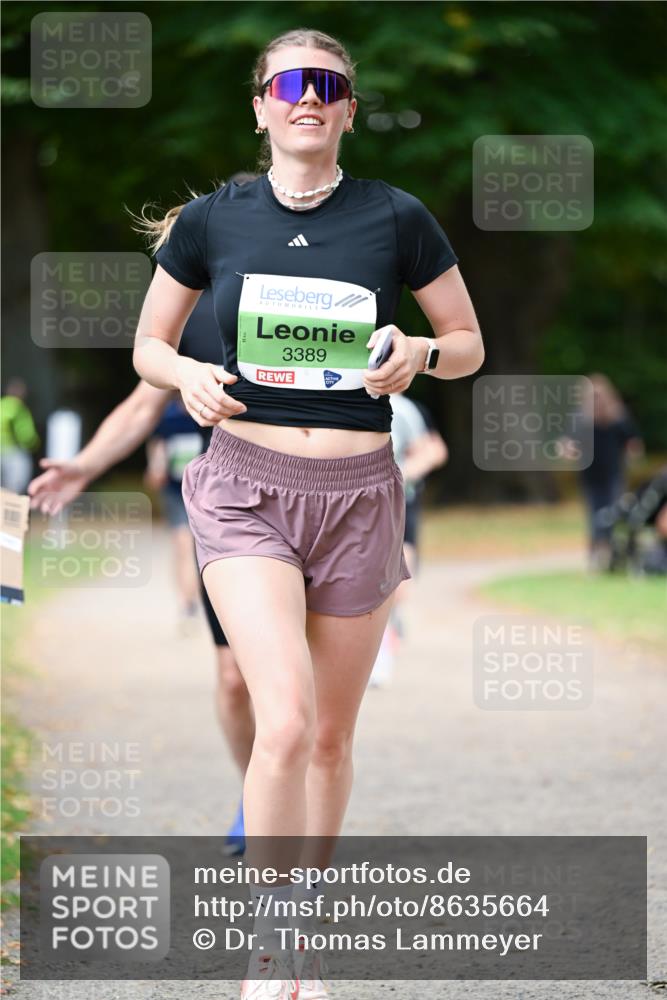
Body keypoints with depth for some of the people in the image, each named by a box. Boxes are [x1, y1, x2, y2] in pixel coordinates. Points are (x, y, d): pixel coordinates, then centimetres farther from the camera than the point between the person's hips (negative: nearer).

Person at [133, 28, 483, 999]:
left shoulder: (396, 218, -1)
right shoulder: (212, 219, 1)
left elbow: (471, 344, 8)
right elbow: (148, 343, 12)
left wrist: (420, 353, -13)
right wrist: (188, 375, -10)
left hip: (358, 493, 1)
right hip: (246, 489, -1)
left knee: (331, 737, 10)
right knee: (285, 720, -19)